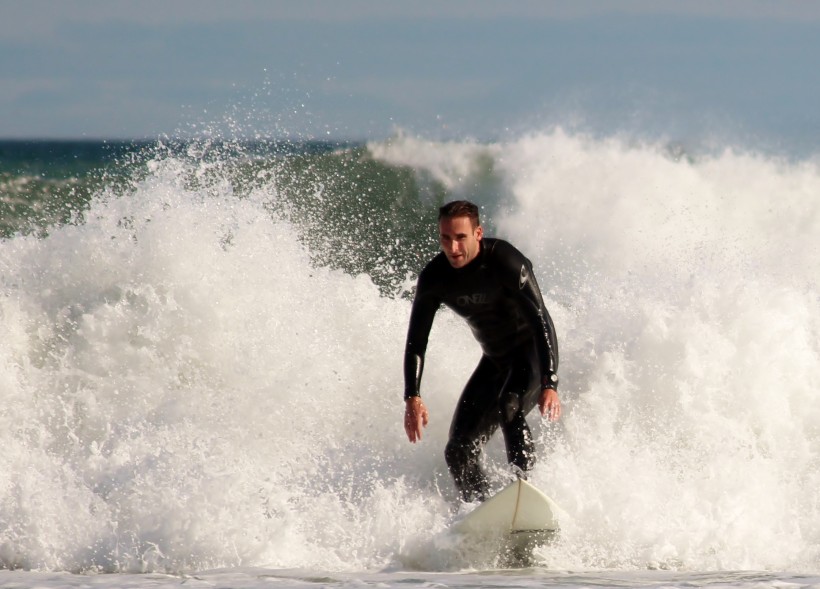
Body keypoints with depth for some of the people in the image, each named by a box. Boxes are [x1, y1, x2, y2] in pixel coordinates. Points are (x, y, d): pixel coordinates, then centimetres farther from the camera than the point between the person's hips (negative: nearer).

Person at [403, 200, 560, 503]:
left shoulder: (505, 262, -25)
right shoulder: (434, 278, -9)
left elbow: (541, 321, -30)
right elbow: (415, 342, -4)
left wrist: (550, 385, -40)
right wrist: (412, 398, -18)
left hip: (533, 352, -6)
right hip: (495, 361, 6)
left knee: (508, 406, -36)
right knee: (459, 452, -4)